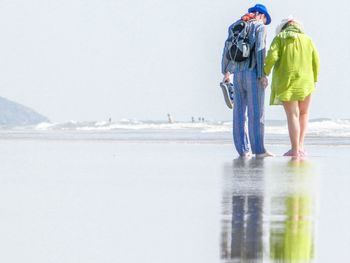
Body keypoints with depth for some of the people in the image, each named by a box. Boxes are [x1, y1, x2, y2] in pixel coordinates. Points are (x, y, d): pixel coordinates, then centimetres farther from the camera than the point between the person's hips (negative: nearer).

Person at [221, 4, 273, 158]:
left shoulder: (236, 27, 15)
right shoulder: (260, 27, -2)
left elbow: (227, 49, 14)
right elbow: (260, 51, -12)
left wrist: (226, 72, 20)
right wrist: (263, 75, -13)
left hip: (237, 74, 5)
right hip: (253, 73, -5)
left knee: (239, 112, 6)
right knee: (256, 112, -5)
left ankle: (243, 149, 3)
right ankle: (258, 149, -7)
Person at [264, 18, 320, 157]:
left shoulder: (279, 38, 1)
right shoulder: (307, 40, 8)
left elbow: (272, 56, -14)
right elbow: (315, 62, 7)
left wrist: (265, 73, 1)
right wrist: (314, 79, 21)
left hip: (285, 82, -2)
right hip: (305, 82, 2)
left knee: (292, 115, 1)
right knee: (303, 113, 18)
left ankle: (295, 150, -2)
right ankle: (300, 146, 11)